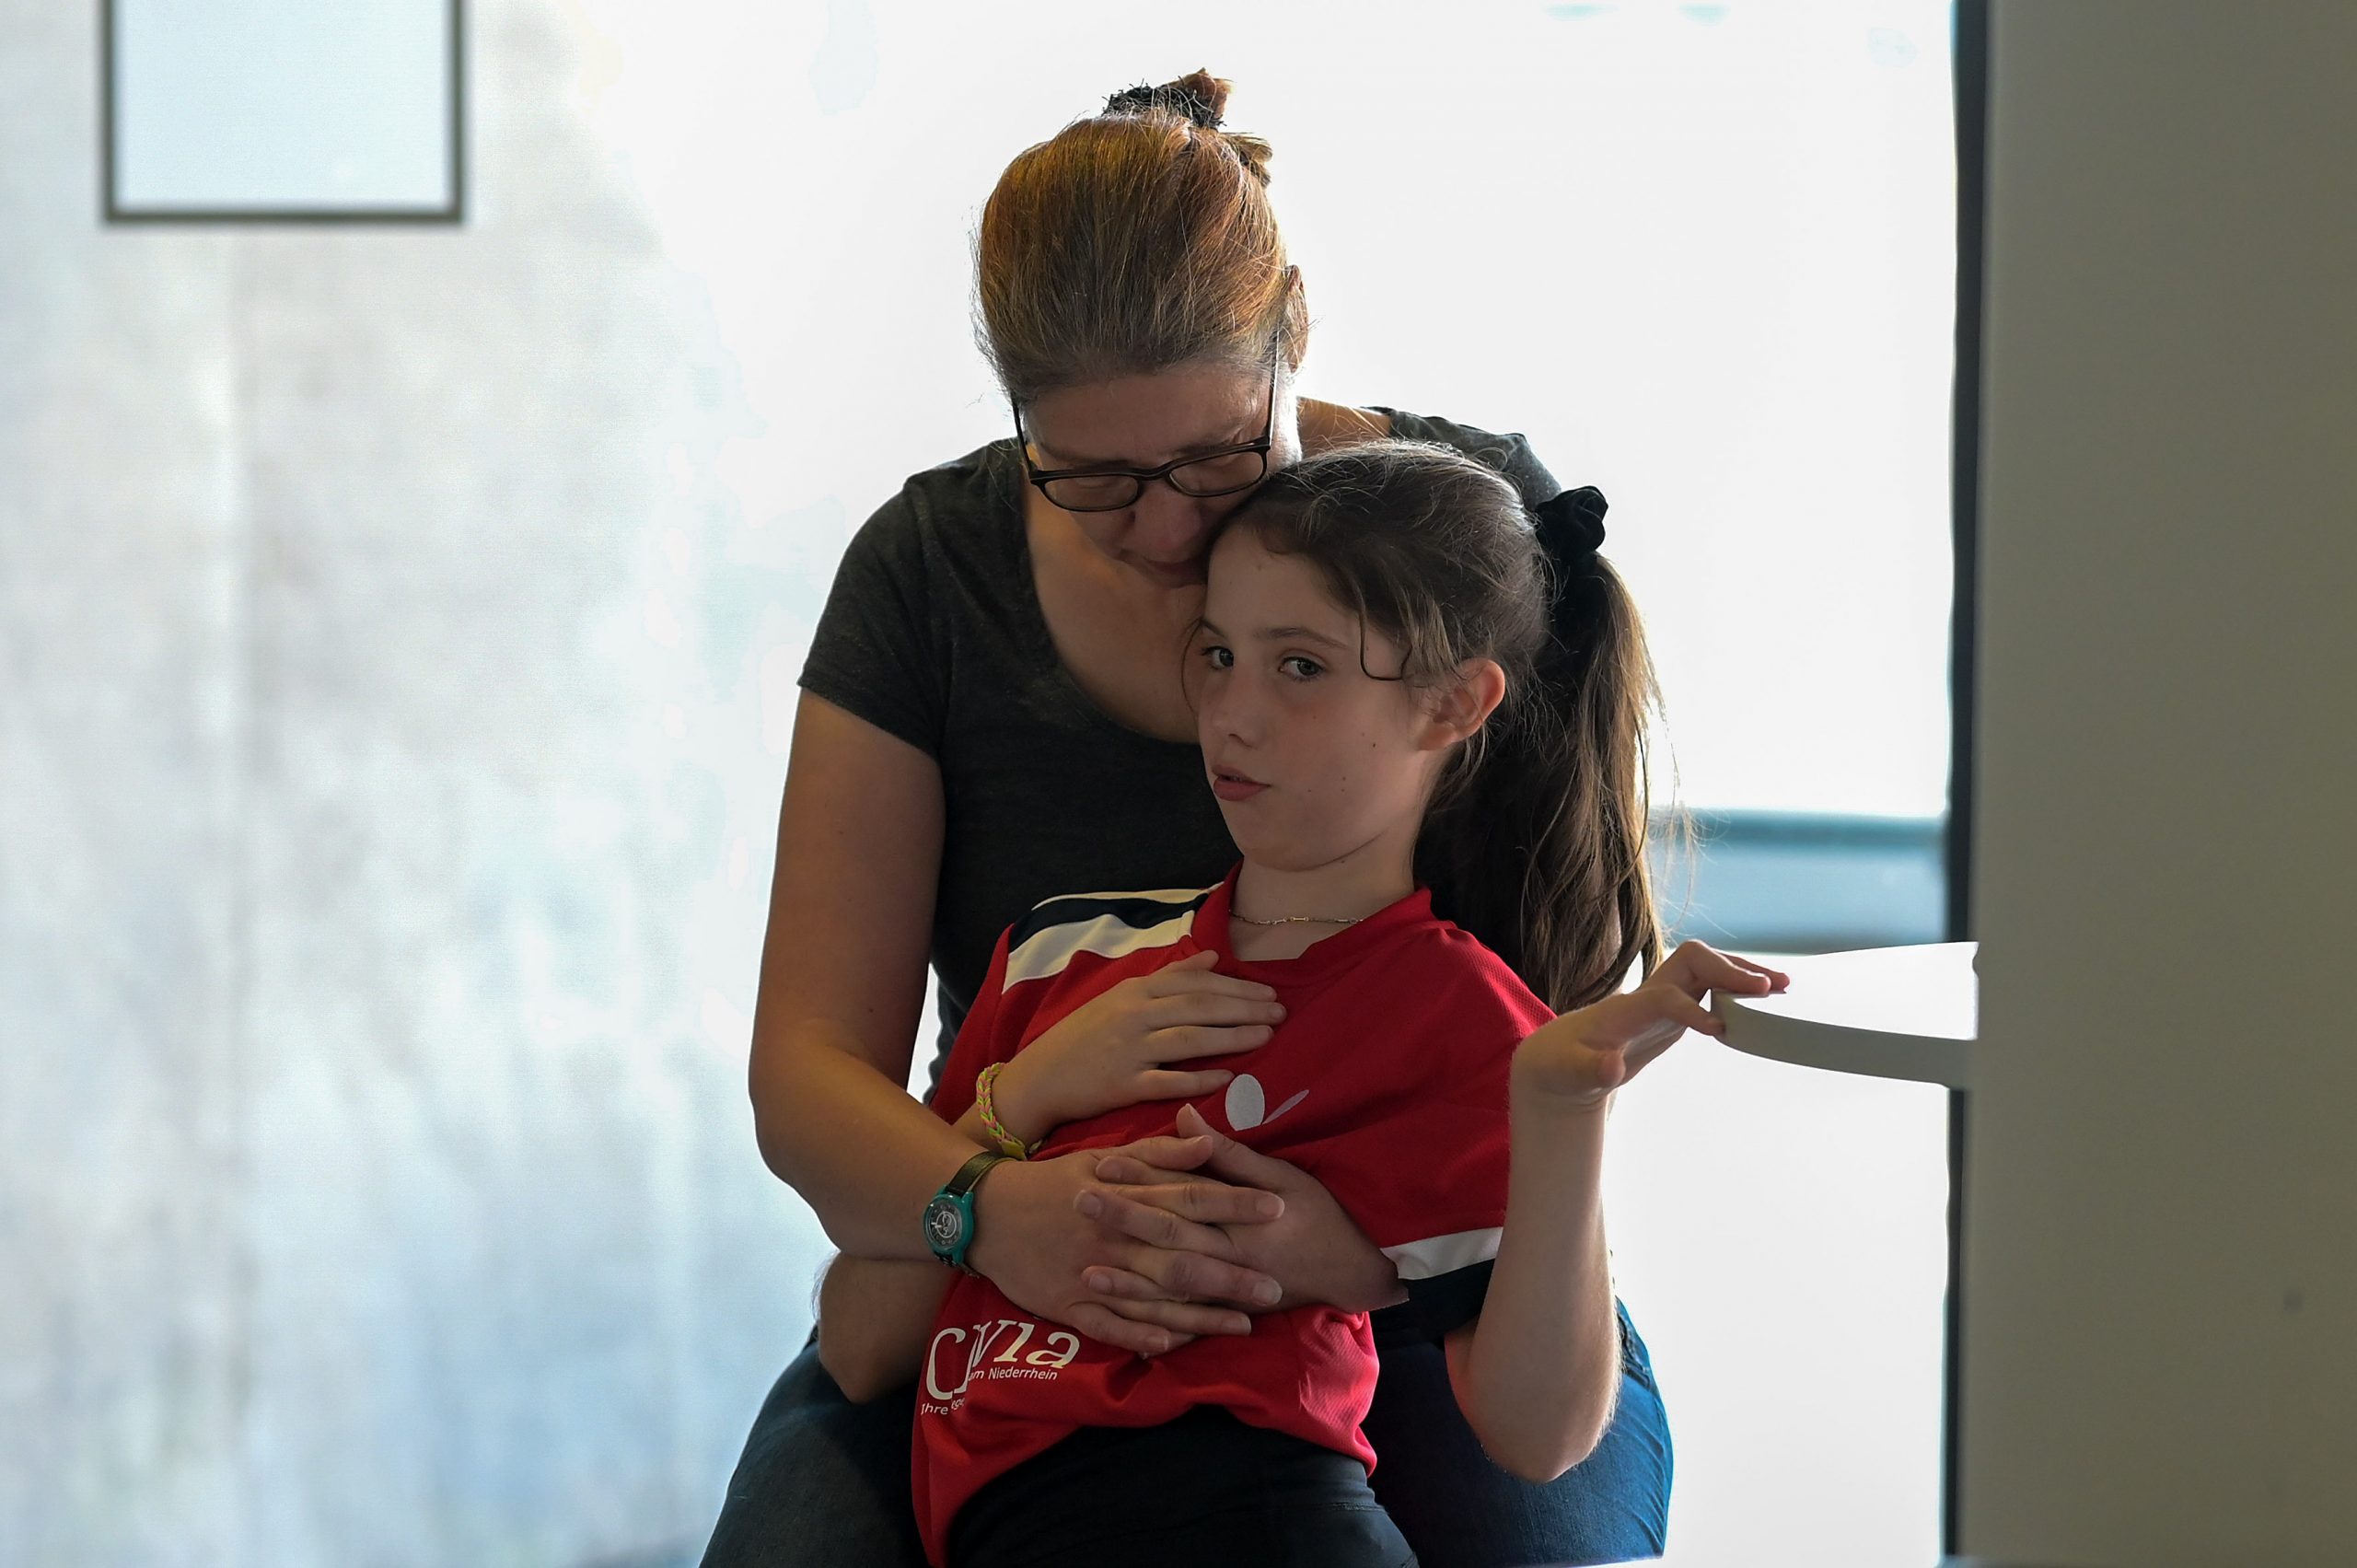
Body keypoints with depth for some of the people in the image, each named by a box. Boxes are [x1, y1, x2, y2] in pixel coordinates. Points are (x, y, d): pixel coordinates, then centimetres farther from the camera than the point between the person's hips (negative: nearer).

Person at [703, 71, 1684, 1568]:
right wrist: (990, 1208, -30)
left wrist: (1363, 1246, -32)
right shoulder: (933, 569, -3)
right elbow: (810, 1067, -7)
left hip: (1422, 1301, -1)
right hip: (1017, 1312, 2)